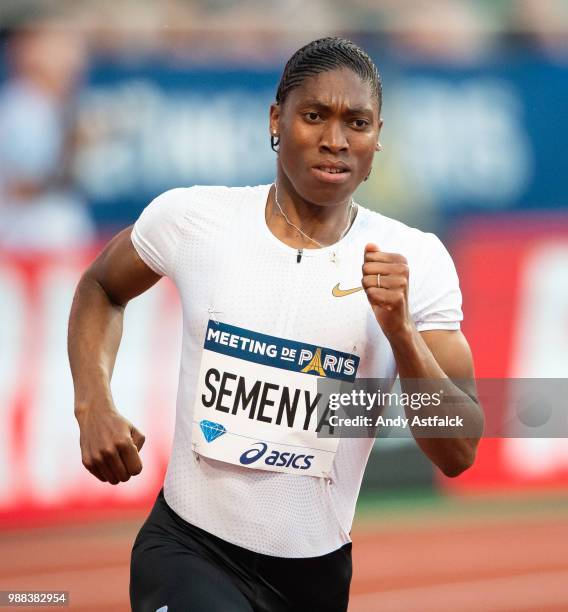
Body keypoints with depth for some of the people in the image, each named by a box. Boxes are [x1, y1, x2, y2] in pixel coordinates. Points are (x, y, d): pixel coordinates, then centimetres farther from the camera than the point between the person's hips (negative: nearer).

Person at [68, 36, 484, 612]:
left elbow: (458, 454, -6)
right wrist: (93, 405, 2)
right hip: (190, 547, -4)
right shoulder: (190, 218, -4)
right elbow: (100, 289, 18)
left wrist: (401, 332, -20)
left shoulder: (415, 261, -4)